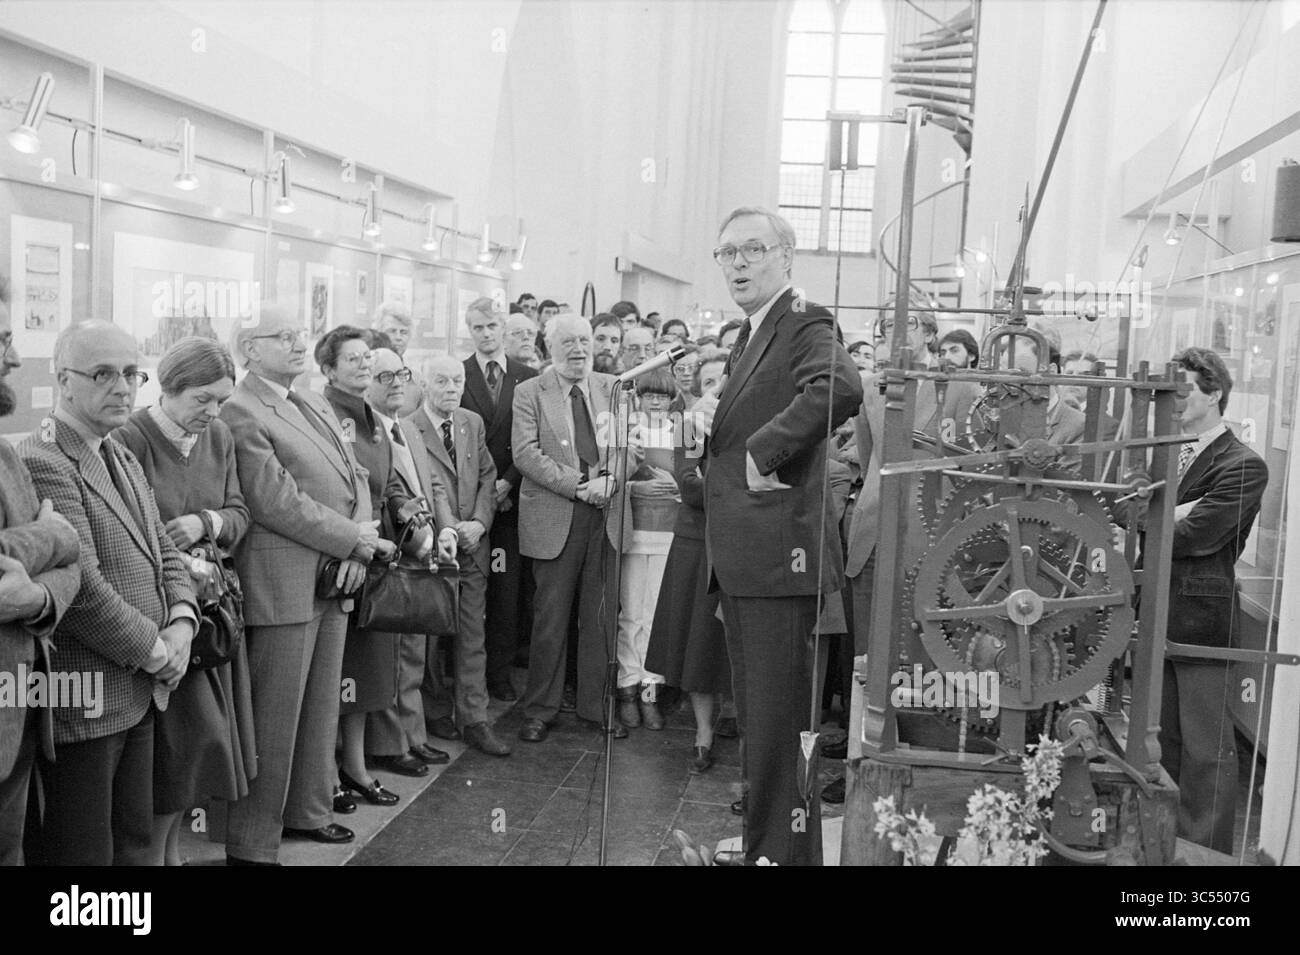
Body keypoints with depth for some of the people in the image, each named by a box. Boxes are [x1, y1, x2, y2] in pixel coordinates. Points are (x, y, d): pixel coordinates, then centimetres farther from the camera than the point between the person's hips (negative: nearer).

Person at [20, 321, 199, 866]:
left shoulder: (124, 461, 15)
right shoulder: (42, 463, -17)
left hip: (142, 690, 9)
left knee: (135, 841, 17)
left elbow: (164, 551, 16)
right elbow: (80, 586, -23)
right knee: (86, 848, 4)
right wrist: (154, 650, -14)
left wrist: (181, 619, -3)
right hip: (84, 699, -9)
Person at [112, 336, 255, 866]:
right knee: (184, 736, -5)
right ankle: (153, 851, 14)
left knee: (204, 738, 11)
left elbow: (239, 513, 8)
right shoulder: (130, 440, -14)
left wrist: (206, 522, -13)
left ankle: (171, 844, 28)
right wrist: (177, 565, -24)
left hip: (210, 601, 6)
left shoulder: (219, 437, 5)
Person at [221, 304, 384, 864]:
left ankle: (307, 811, 35)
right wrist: (354, 540, -13)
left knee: (321, 708, 19)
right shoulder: (241, 413, -12)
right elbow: (277, 503, -18)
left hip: (336, 580, 8)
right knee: (273, 722, 1)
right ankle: (252, 843, 15)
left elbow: (355, 476, 13)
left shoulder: (315, 405, 16)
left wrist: (360, 544, -4)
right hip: (283, 585, -8)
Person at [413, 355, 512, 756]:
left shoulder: (473, 423, 10)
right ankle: (434, 712, 24)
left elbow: (487, 477, 8)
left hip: (474, 543, 5)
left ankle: (472, 720, 11)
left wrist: (479, 522, -6)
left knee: (472, 636, 5)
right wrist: (452, 530, -17)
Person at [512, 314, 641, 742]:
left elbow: (630, 445, 5)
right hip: (555, 518, -3)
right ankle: (539, 711, 16)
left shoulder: (612, 388, 12)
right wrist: (578, 485, -16)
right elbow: (526, 454, -8)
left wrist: (609, 479, -14)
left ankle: (596, 705, 23)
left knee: (601, 615, 9)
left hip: (607, 515, 3)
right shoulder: (529, 393, 2)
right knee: (550, 618, 3)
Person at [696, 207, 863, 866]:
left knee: (777, 716, -2)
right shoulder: (751, 336, 19)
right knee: (753, 707, 21)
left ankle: (784, 849, 12)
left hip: (777, 552, -10)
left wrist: (763, 451, -27)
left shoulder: (805, 324, -12)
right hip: (739, 558, 10)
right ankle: (759, 834, 36)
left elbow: (840, 388, -34)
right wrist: (718, 420, 10)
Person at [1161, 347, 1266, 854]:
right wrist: (1173, 512, -15)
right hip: (1160, 615, 7)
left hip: (1203, 619, -7)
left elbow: (1198, 534, -19)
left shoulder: (1243, 466, -10)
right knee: (1168, 737, 16)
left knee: (1206, 746, 1)